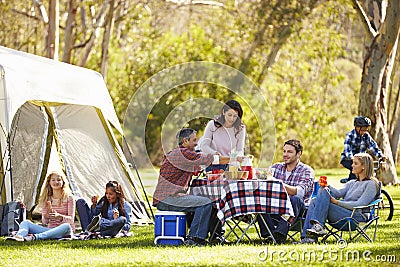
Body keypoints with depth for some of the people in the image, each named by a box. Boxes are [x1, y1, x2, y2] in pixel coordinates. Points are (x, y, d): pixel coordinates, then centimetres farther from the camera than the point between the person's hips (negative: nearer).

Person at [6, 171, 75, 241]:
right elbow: (44, 222, 5)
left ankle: (35, 237, -52)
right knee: (25, 223, -15)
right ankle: (19, 236, -52)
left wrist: (59, 216, -27)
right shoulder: (47, 199, 11)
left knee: (66, 226, -41)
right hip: (50, 229, 4)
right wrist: (47, 214, -18)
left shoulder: (69, 198, 1)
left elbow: (71, 219, -7)